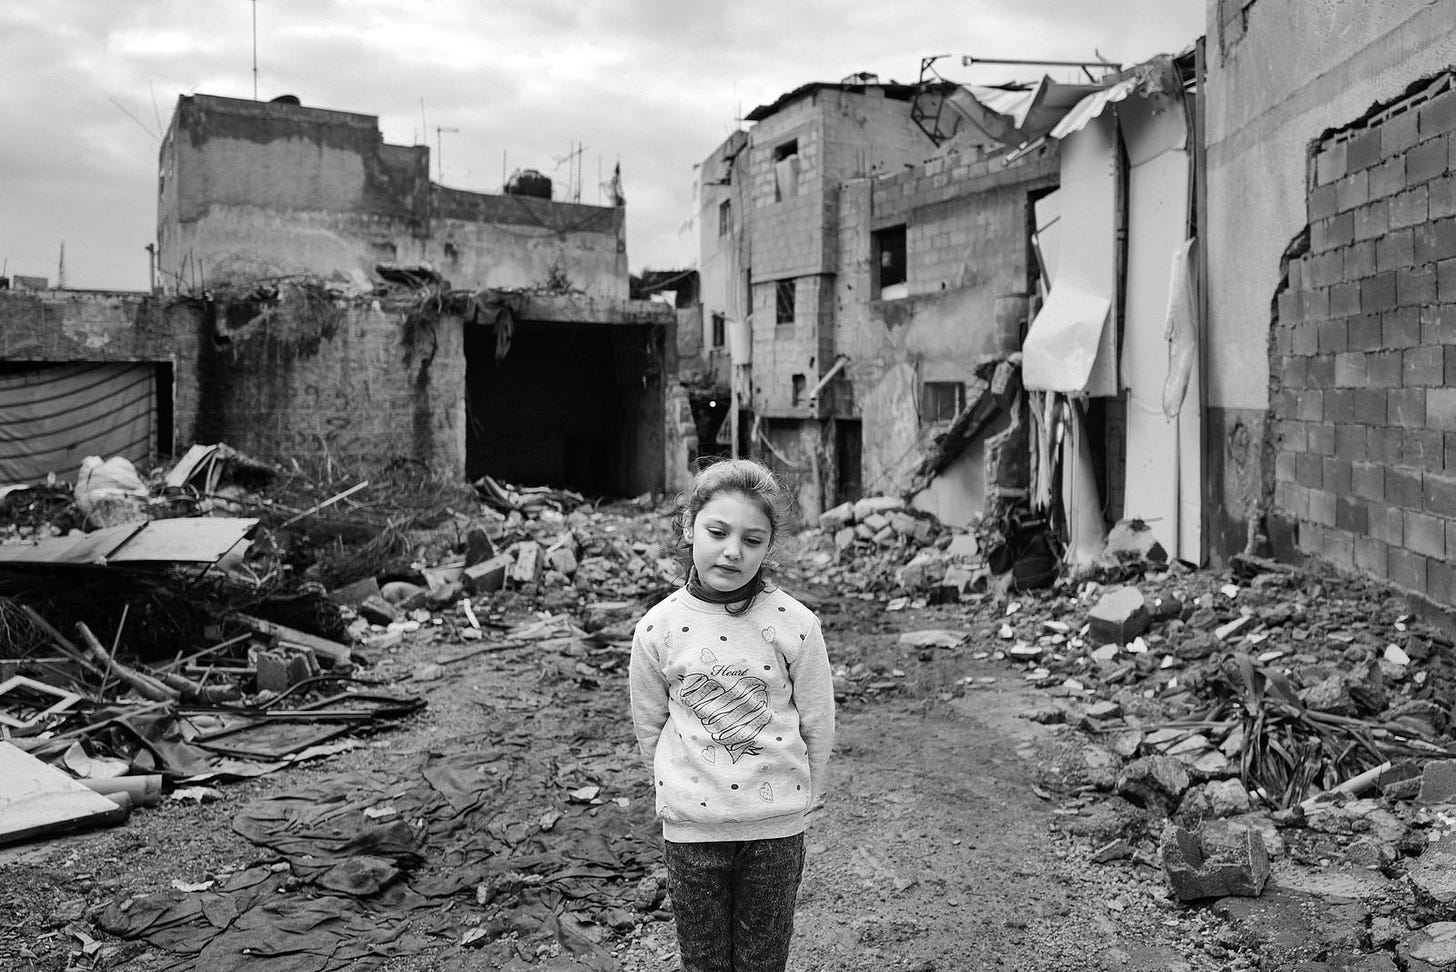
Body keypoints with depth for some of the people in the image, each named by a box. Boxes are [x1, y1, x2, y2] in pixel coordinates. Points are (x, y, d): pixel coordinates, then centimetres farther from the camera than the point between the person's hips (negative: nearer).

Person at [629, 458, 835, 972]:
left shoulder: (794, 624, -13)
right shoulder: (657, 628, -10)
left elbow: (818, 723, -2)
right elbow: (649, 725, 4)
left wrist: (802, 794, 7)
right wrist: (678, 789, 9)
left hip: (776, 824, -1)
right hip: (690, 824, 1)